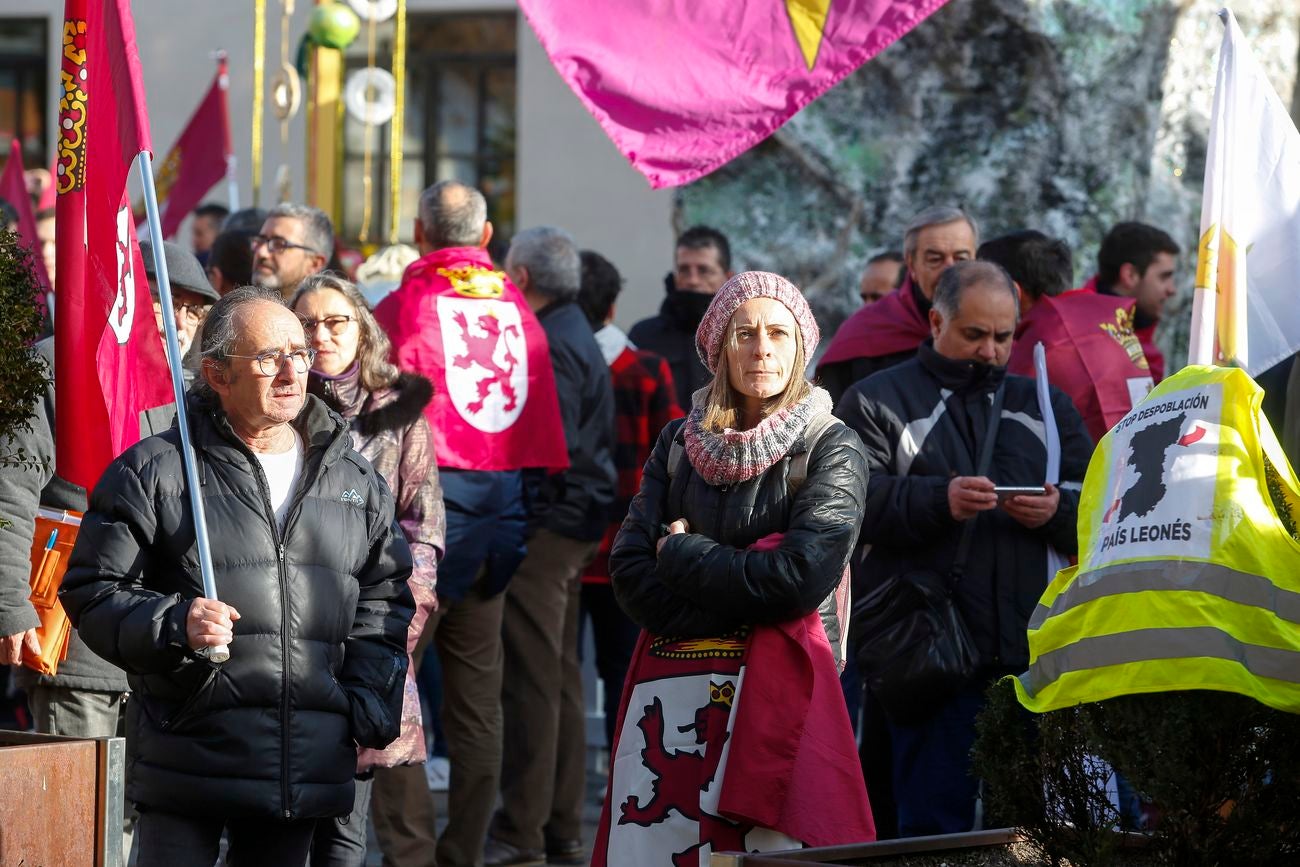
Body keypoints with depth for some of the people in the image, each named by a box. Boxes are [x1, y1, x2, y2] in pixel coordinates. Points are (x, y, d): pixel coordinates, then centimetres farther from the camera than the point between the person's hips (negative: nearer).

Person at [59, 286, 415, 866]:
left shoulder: (357, 482, 13)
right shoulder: (153, 472, -1)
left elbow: (384, 599, 21)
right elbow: (93, 591, 0)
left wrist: (370, 709, 8)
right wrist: (173, 626, -18)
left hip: (310, 768, 4)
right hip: (188, 753, -4)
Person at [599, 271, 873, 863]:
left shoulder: (830, 449, 0)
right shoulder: (679, 444, 11)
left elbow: (804, 575, -13)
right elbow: (629, 570, 2)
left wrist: (682, 557, -5)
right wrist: (745, 591, -9)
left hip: (774, 688, -3)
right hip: (668, 691, 4)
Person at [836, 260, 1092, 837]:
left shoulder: (1044, 405, 20)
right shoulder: (876, 401, 7)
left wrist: (1058, 511, -8)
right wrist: (938, 499, -21)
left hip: (1034, 654, 3)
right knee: (934, 818, -3)